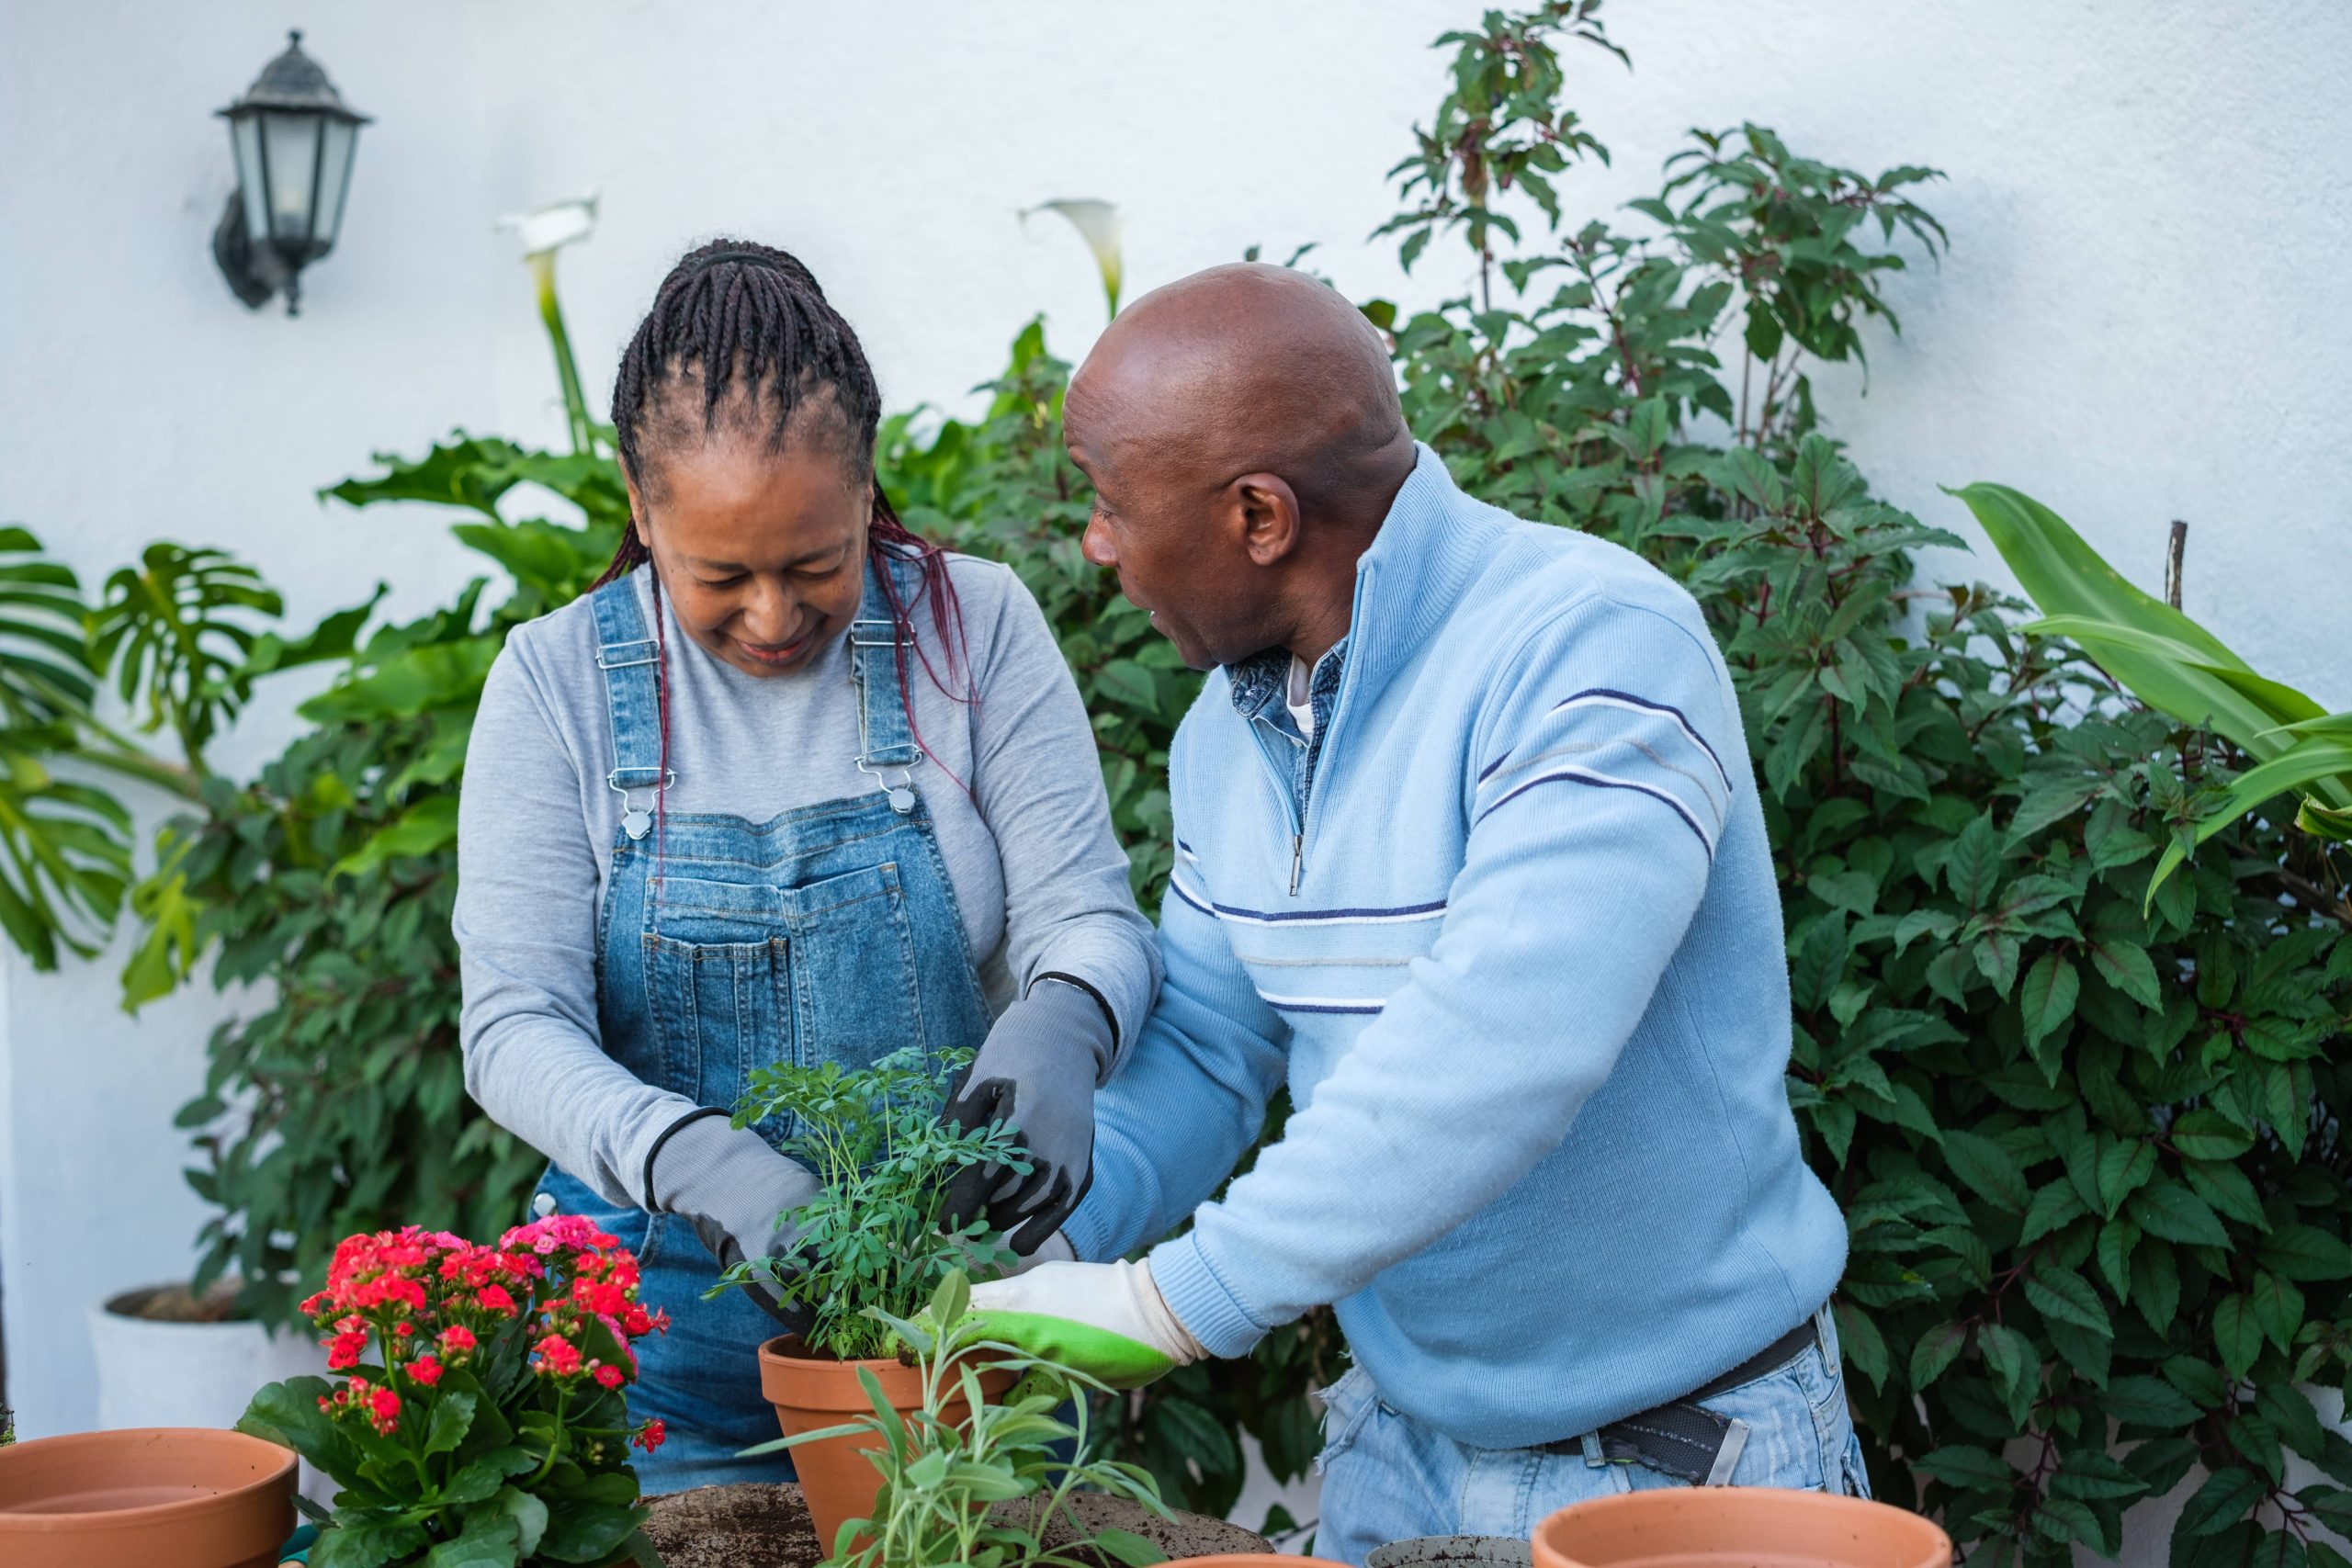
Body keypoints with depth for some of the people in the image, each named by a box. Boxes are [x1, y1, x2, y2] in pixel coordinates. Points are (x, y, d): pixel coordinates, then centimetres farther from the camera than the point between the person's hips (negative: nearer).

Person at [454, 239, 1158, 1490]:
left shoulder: (973, 628, -4)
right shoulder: (561, 680, -5)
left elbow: (1084, 915, -7)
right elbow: (516, 1027, -10)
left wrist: (1058, 1032, -32)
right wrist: (702, 1162, -29)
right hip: (667, 1310, 0)